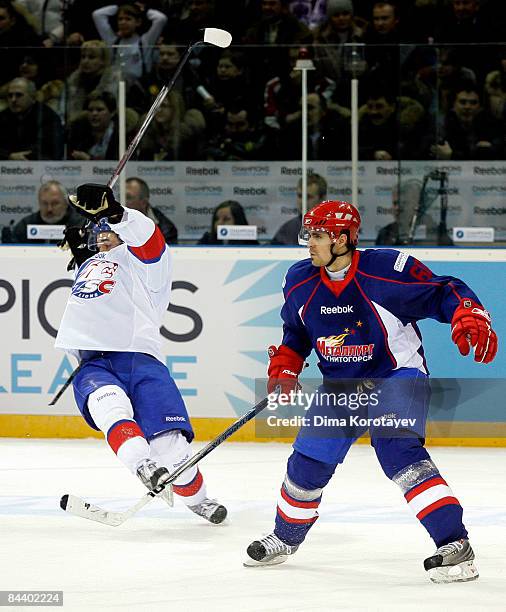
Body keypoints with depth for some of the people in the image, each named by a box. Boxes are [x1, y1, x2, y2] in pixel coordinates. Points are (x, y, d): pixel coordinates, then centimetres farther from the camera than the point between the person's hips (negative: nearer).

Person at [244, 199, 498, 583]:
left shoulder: (389, 271, -22)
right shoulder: (300, 283, -2)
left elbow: (443, 293, -15)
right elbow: (296, 334, 17)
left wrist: (470, 318, -33)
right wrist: (284, 368, 5)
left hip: (397, 376, -6)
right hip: (340, 386, 6)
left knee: (396, 449, -29)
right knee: (308, 462, 6)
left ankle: (455, 544, -31)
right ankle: (286, 537, 35)